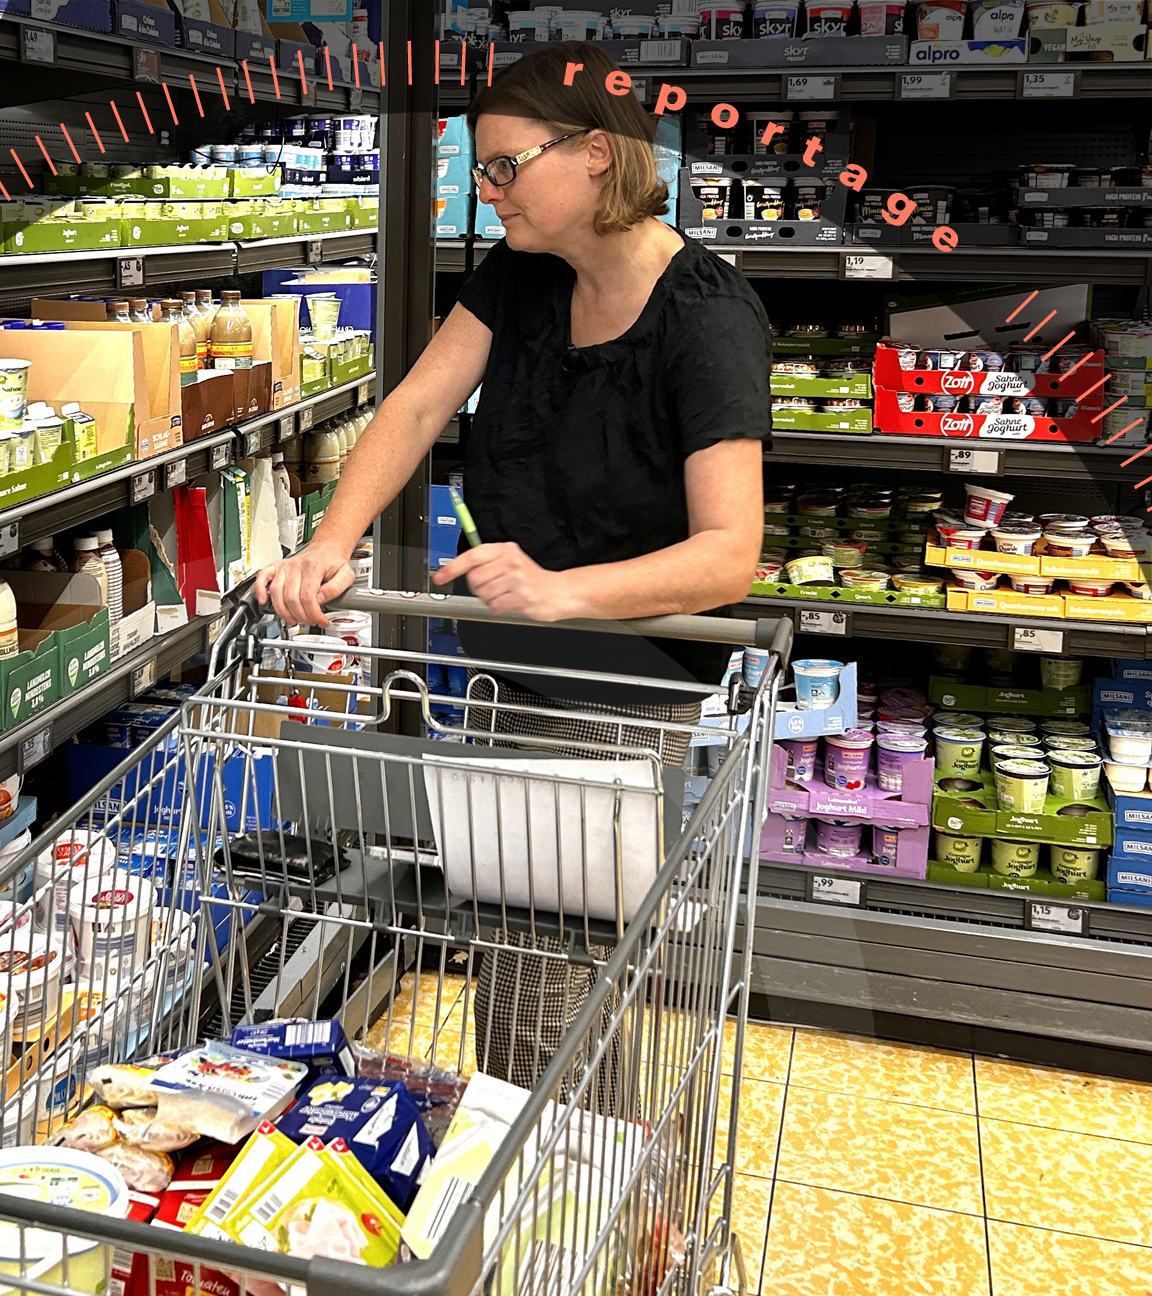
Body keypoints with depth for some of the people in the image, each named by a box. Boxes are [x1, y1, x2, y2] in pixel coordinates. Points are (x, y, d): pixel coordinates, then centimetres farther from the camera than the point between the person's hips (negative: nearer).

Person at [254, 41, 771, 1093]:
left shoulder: (708, 318, -20)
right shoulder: (521, 273, 2)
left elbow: (728, 552, -27)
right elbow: (417, 407, -5)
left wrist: (559, 590, -42)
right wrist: (334, 542, -22)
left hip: (628, 702, -7)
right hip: (515, 672, 7)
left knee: (538, 1001, -3)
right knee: (510, 944, 20)